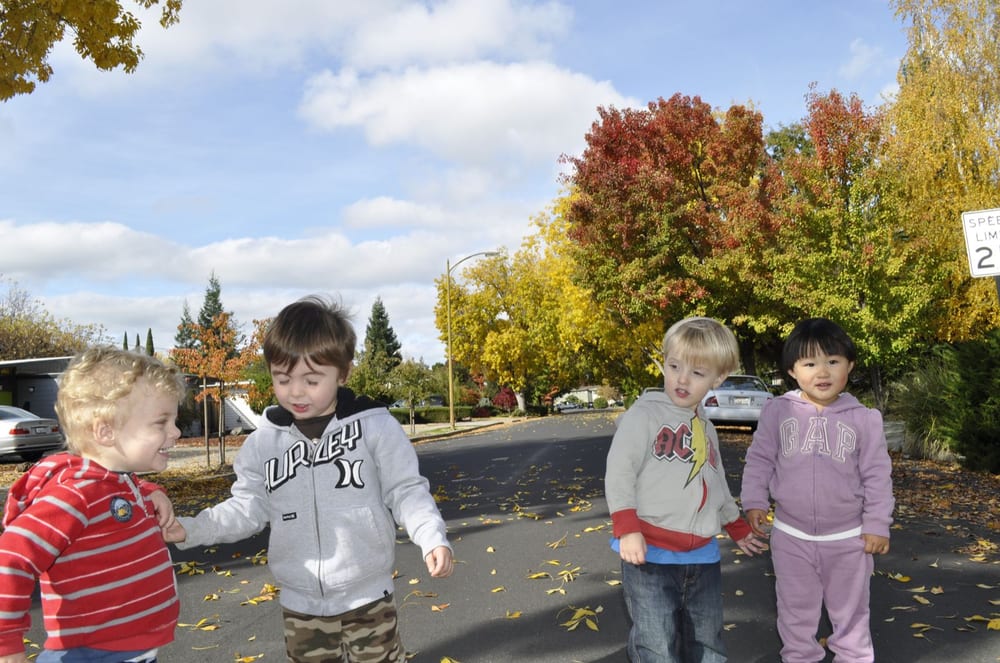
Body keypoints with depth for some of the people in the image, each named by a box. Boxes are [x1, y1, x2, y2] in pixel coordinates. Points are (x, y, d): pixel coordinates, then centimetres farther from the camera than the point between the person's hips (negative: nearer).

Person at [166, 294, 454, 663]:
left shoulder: (375, 426, -13)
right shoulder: (264, 441, -3)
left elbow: (405, 491, -9)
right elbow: (248, 507, 2)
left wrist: (433, 538, -22)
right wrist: (191, 529, -10)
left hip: (366, 595, -3)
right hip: (300, 603, 3)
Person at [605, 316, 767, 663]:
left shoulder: (706, 428, 15)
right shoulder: (645, 414, -8)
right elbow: (619, 471, -14)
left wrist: (737, 527, 32)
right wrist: (627, 529, -23)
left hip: (703, 557, 7)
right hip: (651, 555, -7)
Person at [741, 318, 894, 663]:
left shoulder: (863, 418, -6)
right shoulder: (777, 411, -6)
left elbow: (877, 475, -2)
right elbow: (759, 460, 1)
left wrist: (877, 524, -3)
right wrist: (755, 501, -8)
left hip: (848, 538, 0)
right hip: (791, 536, 1)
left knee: (850, 610, 18)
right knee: (796, 611, 16)